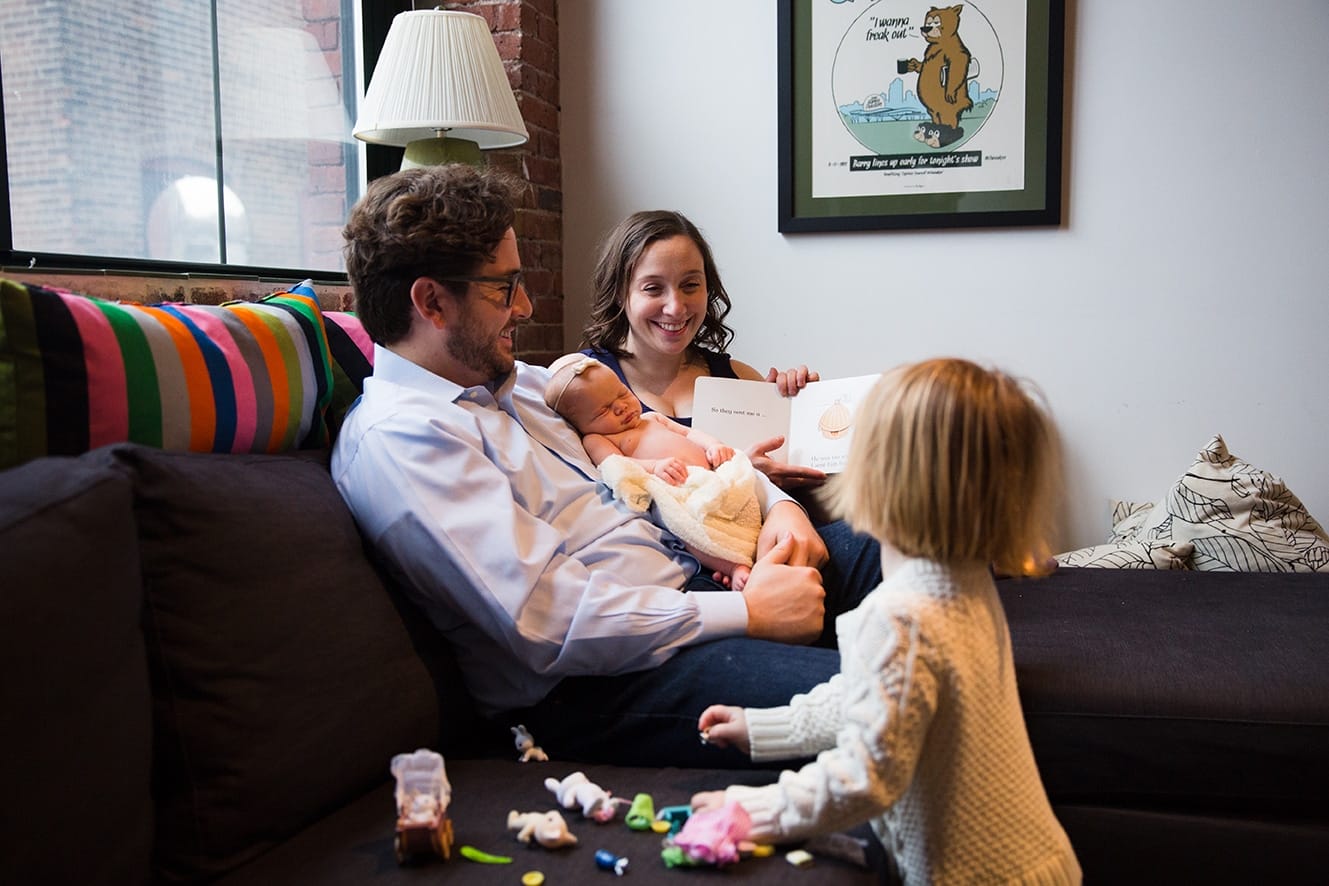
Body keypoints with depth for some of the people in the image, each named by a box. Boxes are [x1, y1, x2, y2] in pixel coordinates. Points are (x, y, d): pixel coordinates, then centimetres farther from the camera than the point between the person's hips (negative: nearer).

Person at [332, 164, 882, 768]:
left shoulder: (515, 382, 17)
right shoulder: (395, 437, -14)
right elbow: (547, 622, -23)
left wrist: (774, 504, 7)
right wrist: (746, 612, -18)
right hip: (598, 685, -10)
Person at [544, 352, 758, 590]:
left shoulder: (652, 418, 34)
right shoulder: (595, 439, 12)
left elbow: (689, 432, 31)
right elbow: (615, 466, -5)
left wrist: (713, 445, 8)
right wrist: (655, 467, -23)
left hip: (714, 475, 8)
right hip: (675, 489, -8)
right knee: (687, 522, -38)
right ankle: (735, 566, -40)